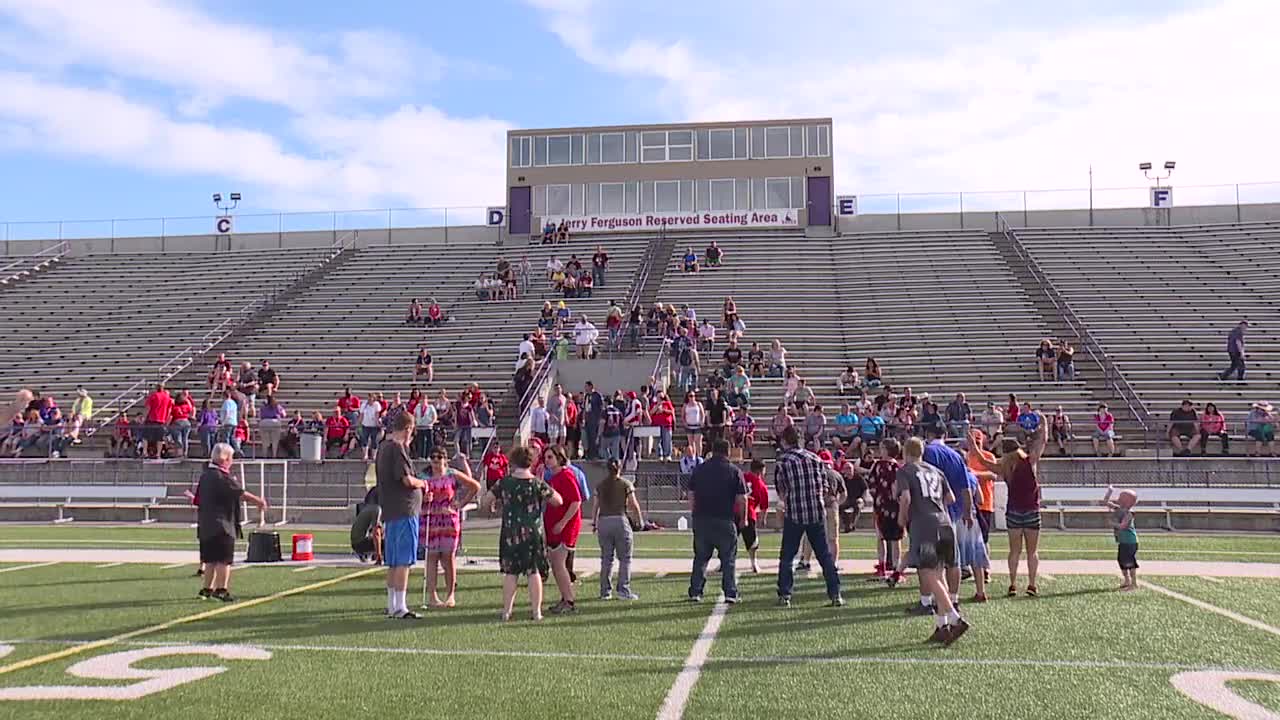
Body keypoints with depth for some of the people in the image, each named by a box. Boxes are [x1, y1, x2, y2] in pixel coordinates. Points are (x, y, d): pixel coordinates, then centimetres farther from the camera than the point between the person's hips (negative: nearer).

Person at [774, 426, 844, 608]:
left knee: (787, 557, 9)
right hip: (817, 513, 3)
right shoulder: (815, 458, 5)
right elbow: (825, 488, 6)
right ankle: (835, 594, 6)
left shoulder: (782, 462, -5)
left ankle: (784, 596, 7)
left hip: (793, 514, -3)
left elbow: (781, 493, 1)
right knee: (825, 555, 9)